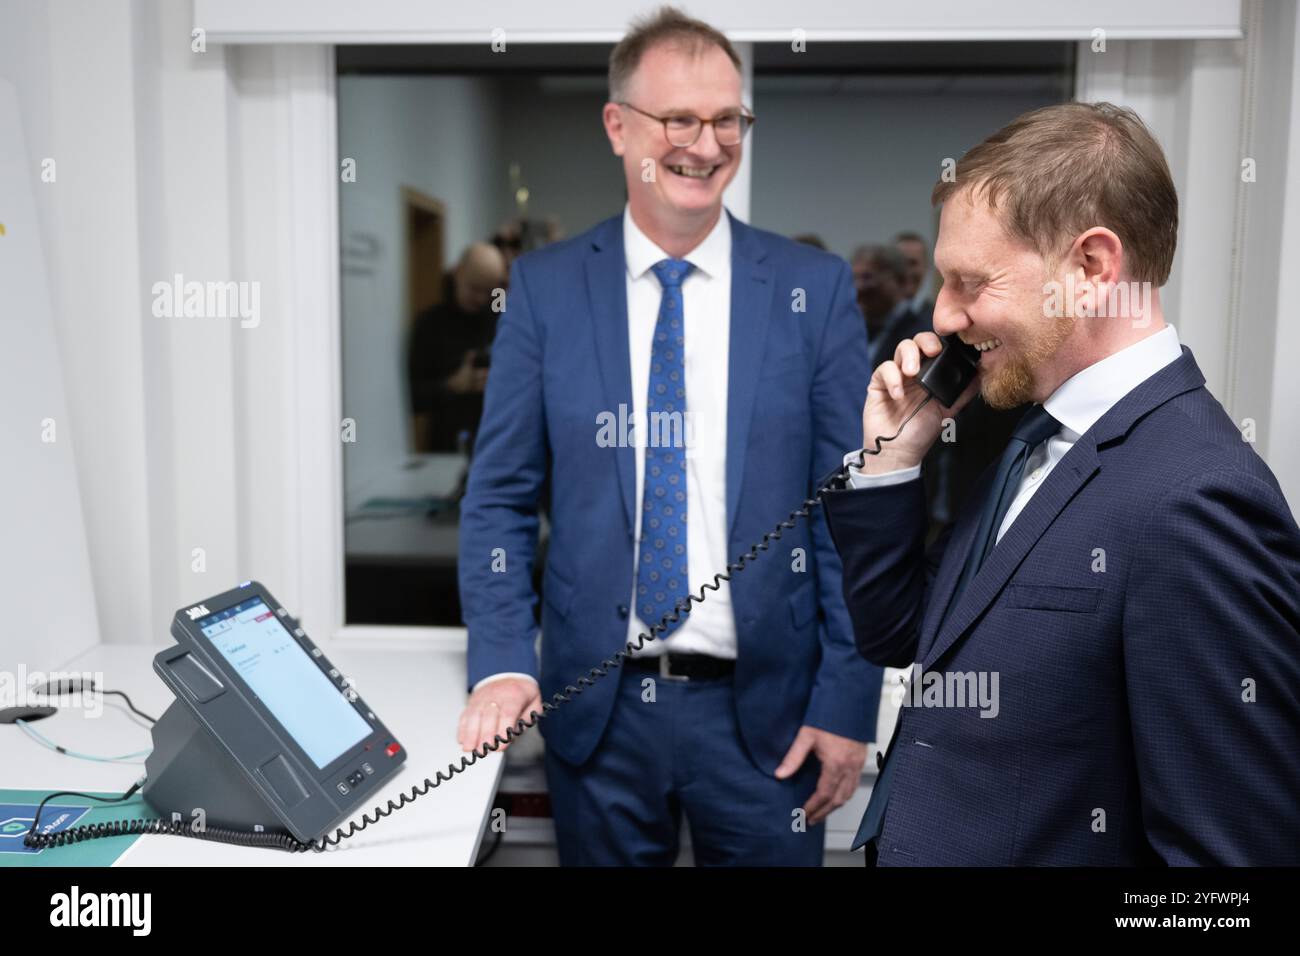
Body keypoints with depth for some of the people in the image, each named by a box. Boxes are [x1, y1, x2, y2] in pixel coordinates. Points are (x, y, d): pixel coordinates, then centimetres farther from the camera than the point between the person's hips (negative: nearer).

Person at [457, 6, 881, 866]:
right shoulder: (545, 287, -1)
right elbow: (501, 497, 1)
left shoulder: (815, 288, -3)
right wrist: (502, 662, -11)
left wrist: (847, 700, -5)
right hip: (595, 704, 1)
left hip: (763, 706, 0)